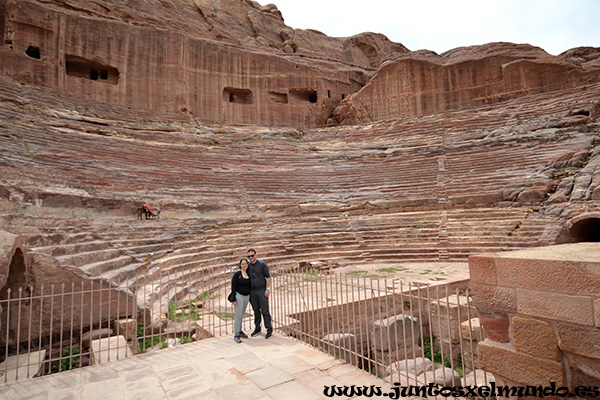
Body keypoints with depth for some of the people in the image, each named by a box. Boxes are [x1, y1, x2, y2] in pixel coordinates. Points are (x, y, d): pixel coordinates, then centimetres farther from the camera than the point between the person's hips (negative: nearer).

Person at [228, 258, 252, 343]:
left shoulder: (248, 274, 7)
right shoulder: (237, 274, -11)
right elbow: (233, 286, -12)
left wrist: (250, 297, 14)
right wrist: (233, 299, -16)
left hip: (246, 297, 6)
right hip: (239, 296, -6)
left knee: (241, 315, 16)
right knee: (238, 316, -6)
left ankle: (239, 331, 28)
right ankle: (236, 335, 2)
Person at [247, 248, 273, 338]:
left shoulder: (262, 264, -7)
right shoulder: (248, 266, 7)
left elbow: (268, 277, -7)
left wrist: (268, 289, -14)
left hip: (262, 290, -4)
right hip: (252, 292, 4)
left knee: (265, 311, -1)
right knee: (256, 311, 12)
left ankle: (269, 330, 10)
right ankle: (257, 328, 25)